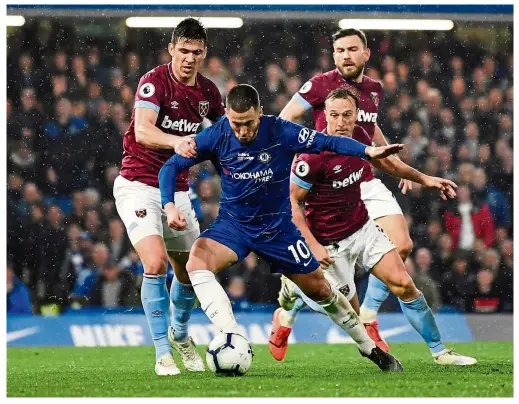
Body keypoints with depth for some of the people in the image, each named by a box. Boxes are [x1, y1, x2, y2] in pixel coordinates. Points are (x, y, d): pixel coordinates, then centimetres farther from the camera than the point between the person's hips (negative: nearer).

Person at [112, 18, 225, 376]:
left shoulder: (208, 92, 3)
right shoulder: (154, 81, -16)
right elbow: (143, 130, -33)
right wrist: (176, 142, -51)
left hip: (178, 190, 6)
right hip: (139, 185, -6)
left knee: (190, 270, 12)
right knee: (156, 264, -22)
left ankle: (180, 333, 41)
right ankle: (163, 353, -14)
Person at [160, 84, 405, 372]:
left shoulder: (281, 132, -19)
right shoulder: (216, 136, -15)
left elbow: (328, 142, -18)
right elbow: (171, 167, -8)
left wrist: (369, 151, -34)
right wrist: (169, 205, -24)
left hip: (278, 227, 0)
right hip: (233, 225, 0)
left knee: (321, 291, 7)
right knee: (197, 260, -30)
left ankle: (370, 348, 29)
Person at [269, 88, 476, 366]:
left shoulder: (358, 137, -5)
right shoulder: (313, 156, -26)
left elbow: (384, 161, 18)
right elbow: (290, 200, -19)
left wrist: (423, 179, 15)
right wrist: (313, 246, -23)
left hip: (363, 228, 6)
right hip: (330, 243, -6)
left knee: (403, 284, -5)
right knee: (351, 312, 1)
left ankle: (439, 352, 5)